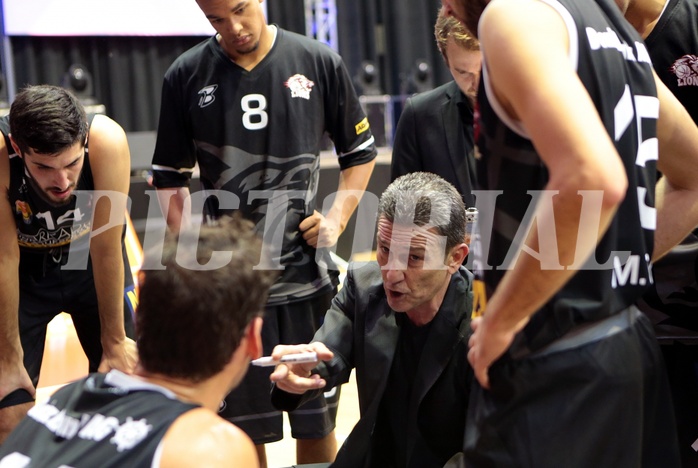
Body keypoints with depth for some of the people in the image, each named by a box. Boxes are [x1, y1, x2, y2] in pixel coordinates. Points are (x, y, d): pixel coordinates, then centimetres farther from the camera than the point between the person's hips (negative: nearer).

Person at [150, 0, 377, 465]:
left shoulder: (320, 63, -2)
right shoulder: (187, 76, -1)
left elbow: (361, 152, 10)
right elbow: (170, 178, 8)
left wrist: (337, 218, -3)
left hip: (307, 278, 0)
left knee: (316, 423, 9)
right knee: (242, 428, 6)